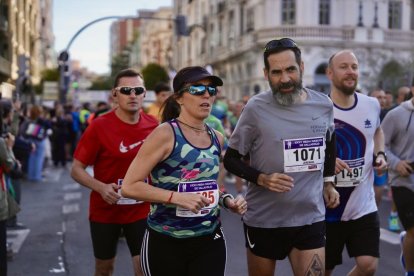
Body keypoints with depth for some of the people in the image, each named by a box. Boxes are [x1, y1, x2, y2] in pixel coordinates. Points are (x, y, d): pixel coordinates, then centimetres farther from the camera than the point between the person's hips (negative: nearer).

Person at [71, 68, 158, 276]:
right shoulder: (99, 126, -15)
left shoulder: (153, 125, -5)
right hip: (104, 210, -1)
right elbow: (77, 169, -12)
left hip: (141, 210, 2)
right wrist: (101, 187, -28)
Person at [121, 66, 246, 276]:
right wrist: (176, 197, -25)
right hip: (165, 242, -4)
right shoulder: (165, 134, -12)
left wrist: (226, 200, 3)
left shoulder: (216, 138, 6)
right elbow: (129, 186, -16)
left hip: (210, 241, 5)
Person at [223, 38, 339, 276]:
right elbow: (231, 160, -4)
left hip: (311, 218, 2)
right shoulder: (256, 108, -11)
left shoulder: (324, 105, 0)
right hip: (264, 220, -2)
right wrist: (262, 179, -19)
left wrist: (328, 182, 16)